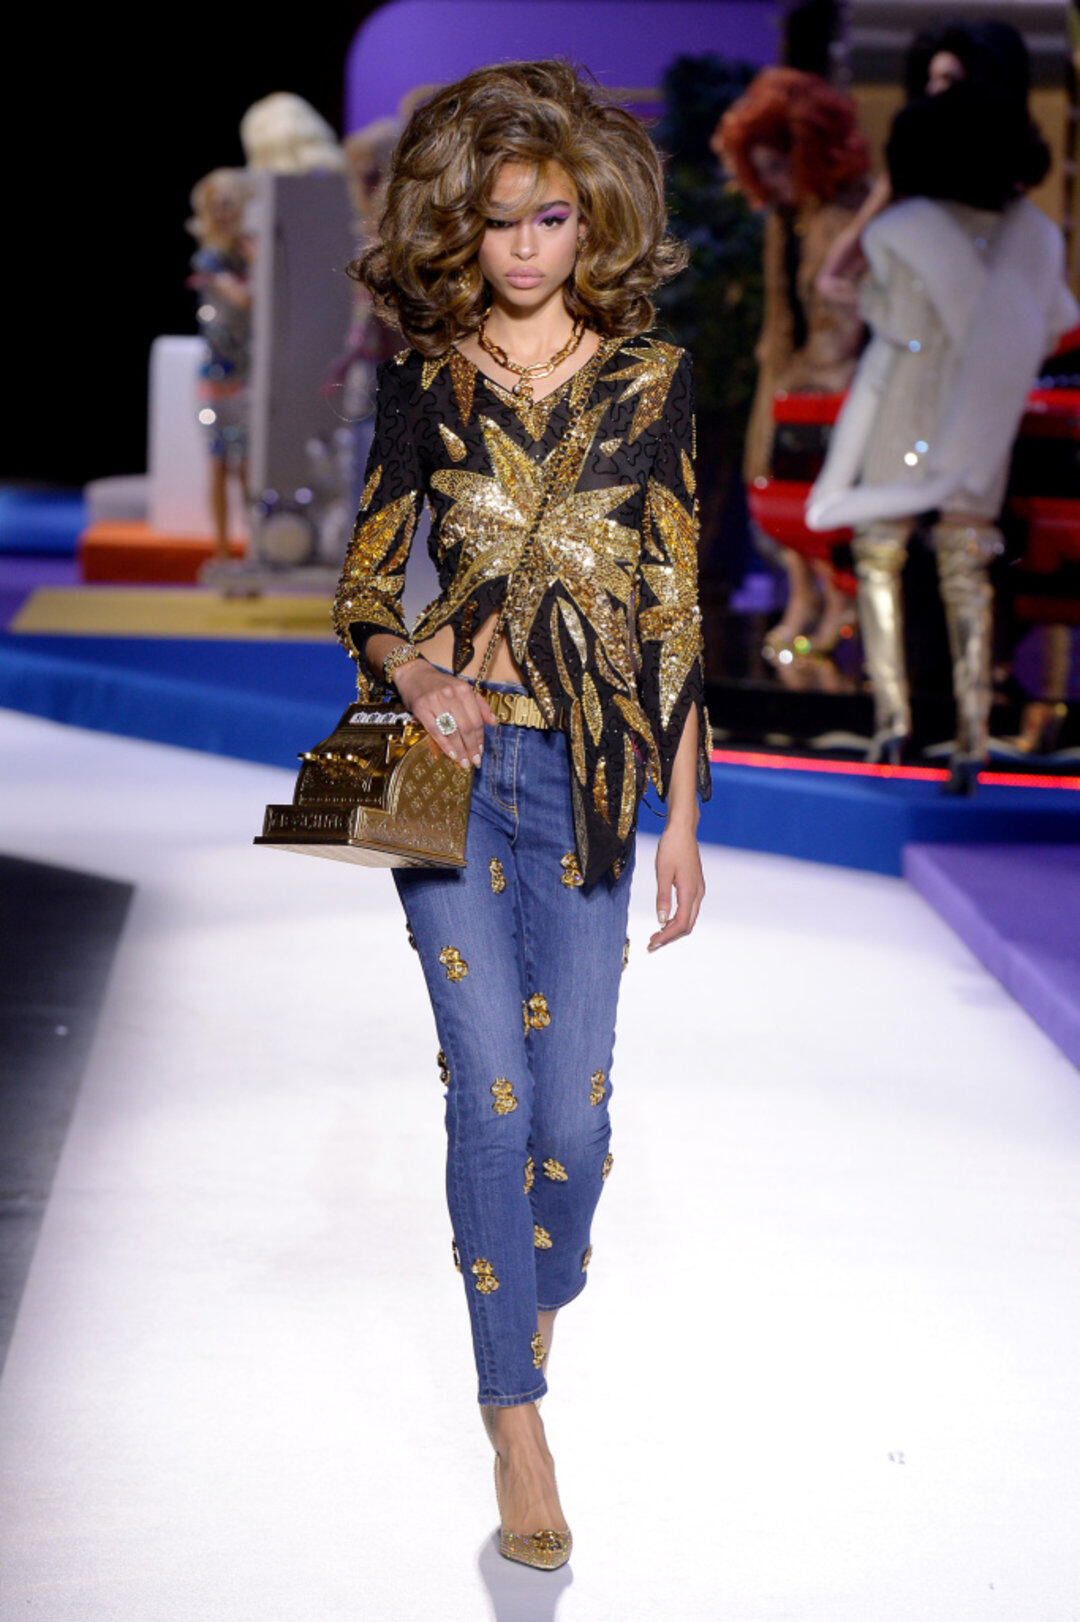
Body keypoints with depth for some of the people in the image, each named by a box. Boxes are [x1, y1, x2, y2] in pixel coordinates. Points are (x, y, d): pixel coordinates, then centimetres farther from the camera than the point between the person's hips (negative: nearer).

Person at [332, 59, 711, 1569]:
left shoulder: (650, 382, 4)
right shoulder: (426, 381, 4)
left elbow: (675, 607, 6)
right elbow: (364, 588, 8)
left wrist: (684, 821, 5)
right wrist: (417, 677, -14)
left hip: (591, 769, 0)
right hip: (453, 758, 0)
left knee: (574, 1105, 0)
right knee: (492, 1086, -6)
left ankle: (548, 1300, 32)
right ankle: (515, 1419, 4)